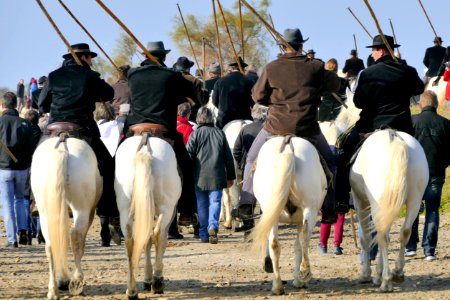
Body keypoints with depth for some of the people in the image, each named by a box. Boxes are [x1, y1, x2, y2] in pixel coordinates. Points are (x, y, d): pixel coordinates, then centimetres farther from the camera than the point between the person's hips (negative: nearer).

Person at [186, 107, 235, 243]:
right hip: (217, 177, 1)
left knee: (202, 205, 7)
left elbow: (189, 155, -5)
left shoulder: (195, 134, -2)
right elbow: (228, 157, 11)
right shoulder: (220, 133, 7)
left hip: (200, 177, -1)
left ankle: (204, 234, 8)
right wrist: (230, 176, 19)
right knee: (215, 202, 1)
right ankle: (213, 225, -24)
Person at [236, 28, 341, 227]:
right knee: (327, 162, 21)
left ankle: (246, 205, 11)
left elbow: (258, 96, 3)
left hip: (277, 126, 0)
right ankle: (329, 208, 15)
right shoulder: (316, 67, -4)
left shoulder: (271, 68, -5)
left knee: (252, 159, 20)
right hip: (308, 128, 1)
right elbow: (335, 85, 12)